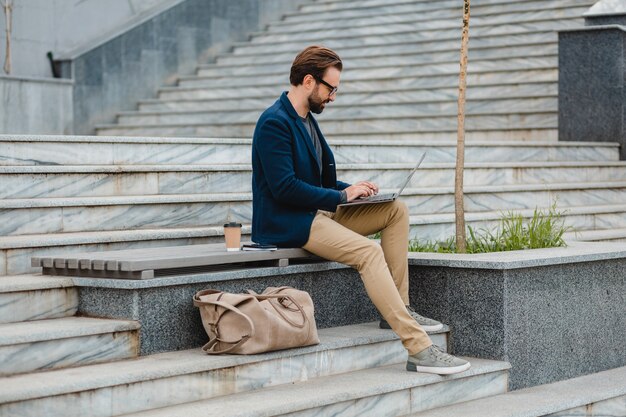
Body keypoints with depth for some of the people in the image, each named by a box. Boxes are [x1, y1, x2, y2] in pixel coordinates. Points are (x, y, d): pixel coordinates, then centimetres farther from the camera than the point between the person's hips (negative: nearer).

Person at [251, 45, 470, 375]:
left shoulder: (306, 120, 16)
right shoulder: (275, 123, -15)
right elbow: (285, 188, -23)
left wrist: (351, 189, 4)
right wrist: (341, 196, -16)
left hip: (316, 213, 10)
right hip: (285, 224, -10)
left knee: (396, 210, 4)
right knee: (367, 251, -28)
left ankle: (398, 307, 1)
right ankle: (420, 350, -31)